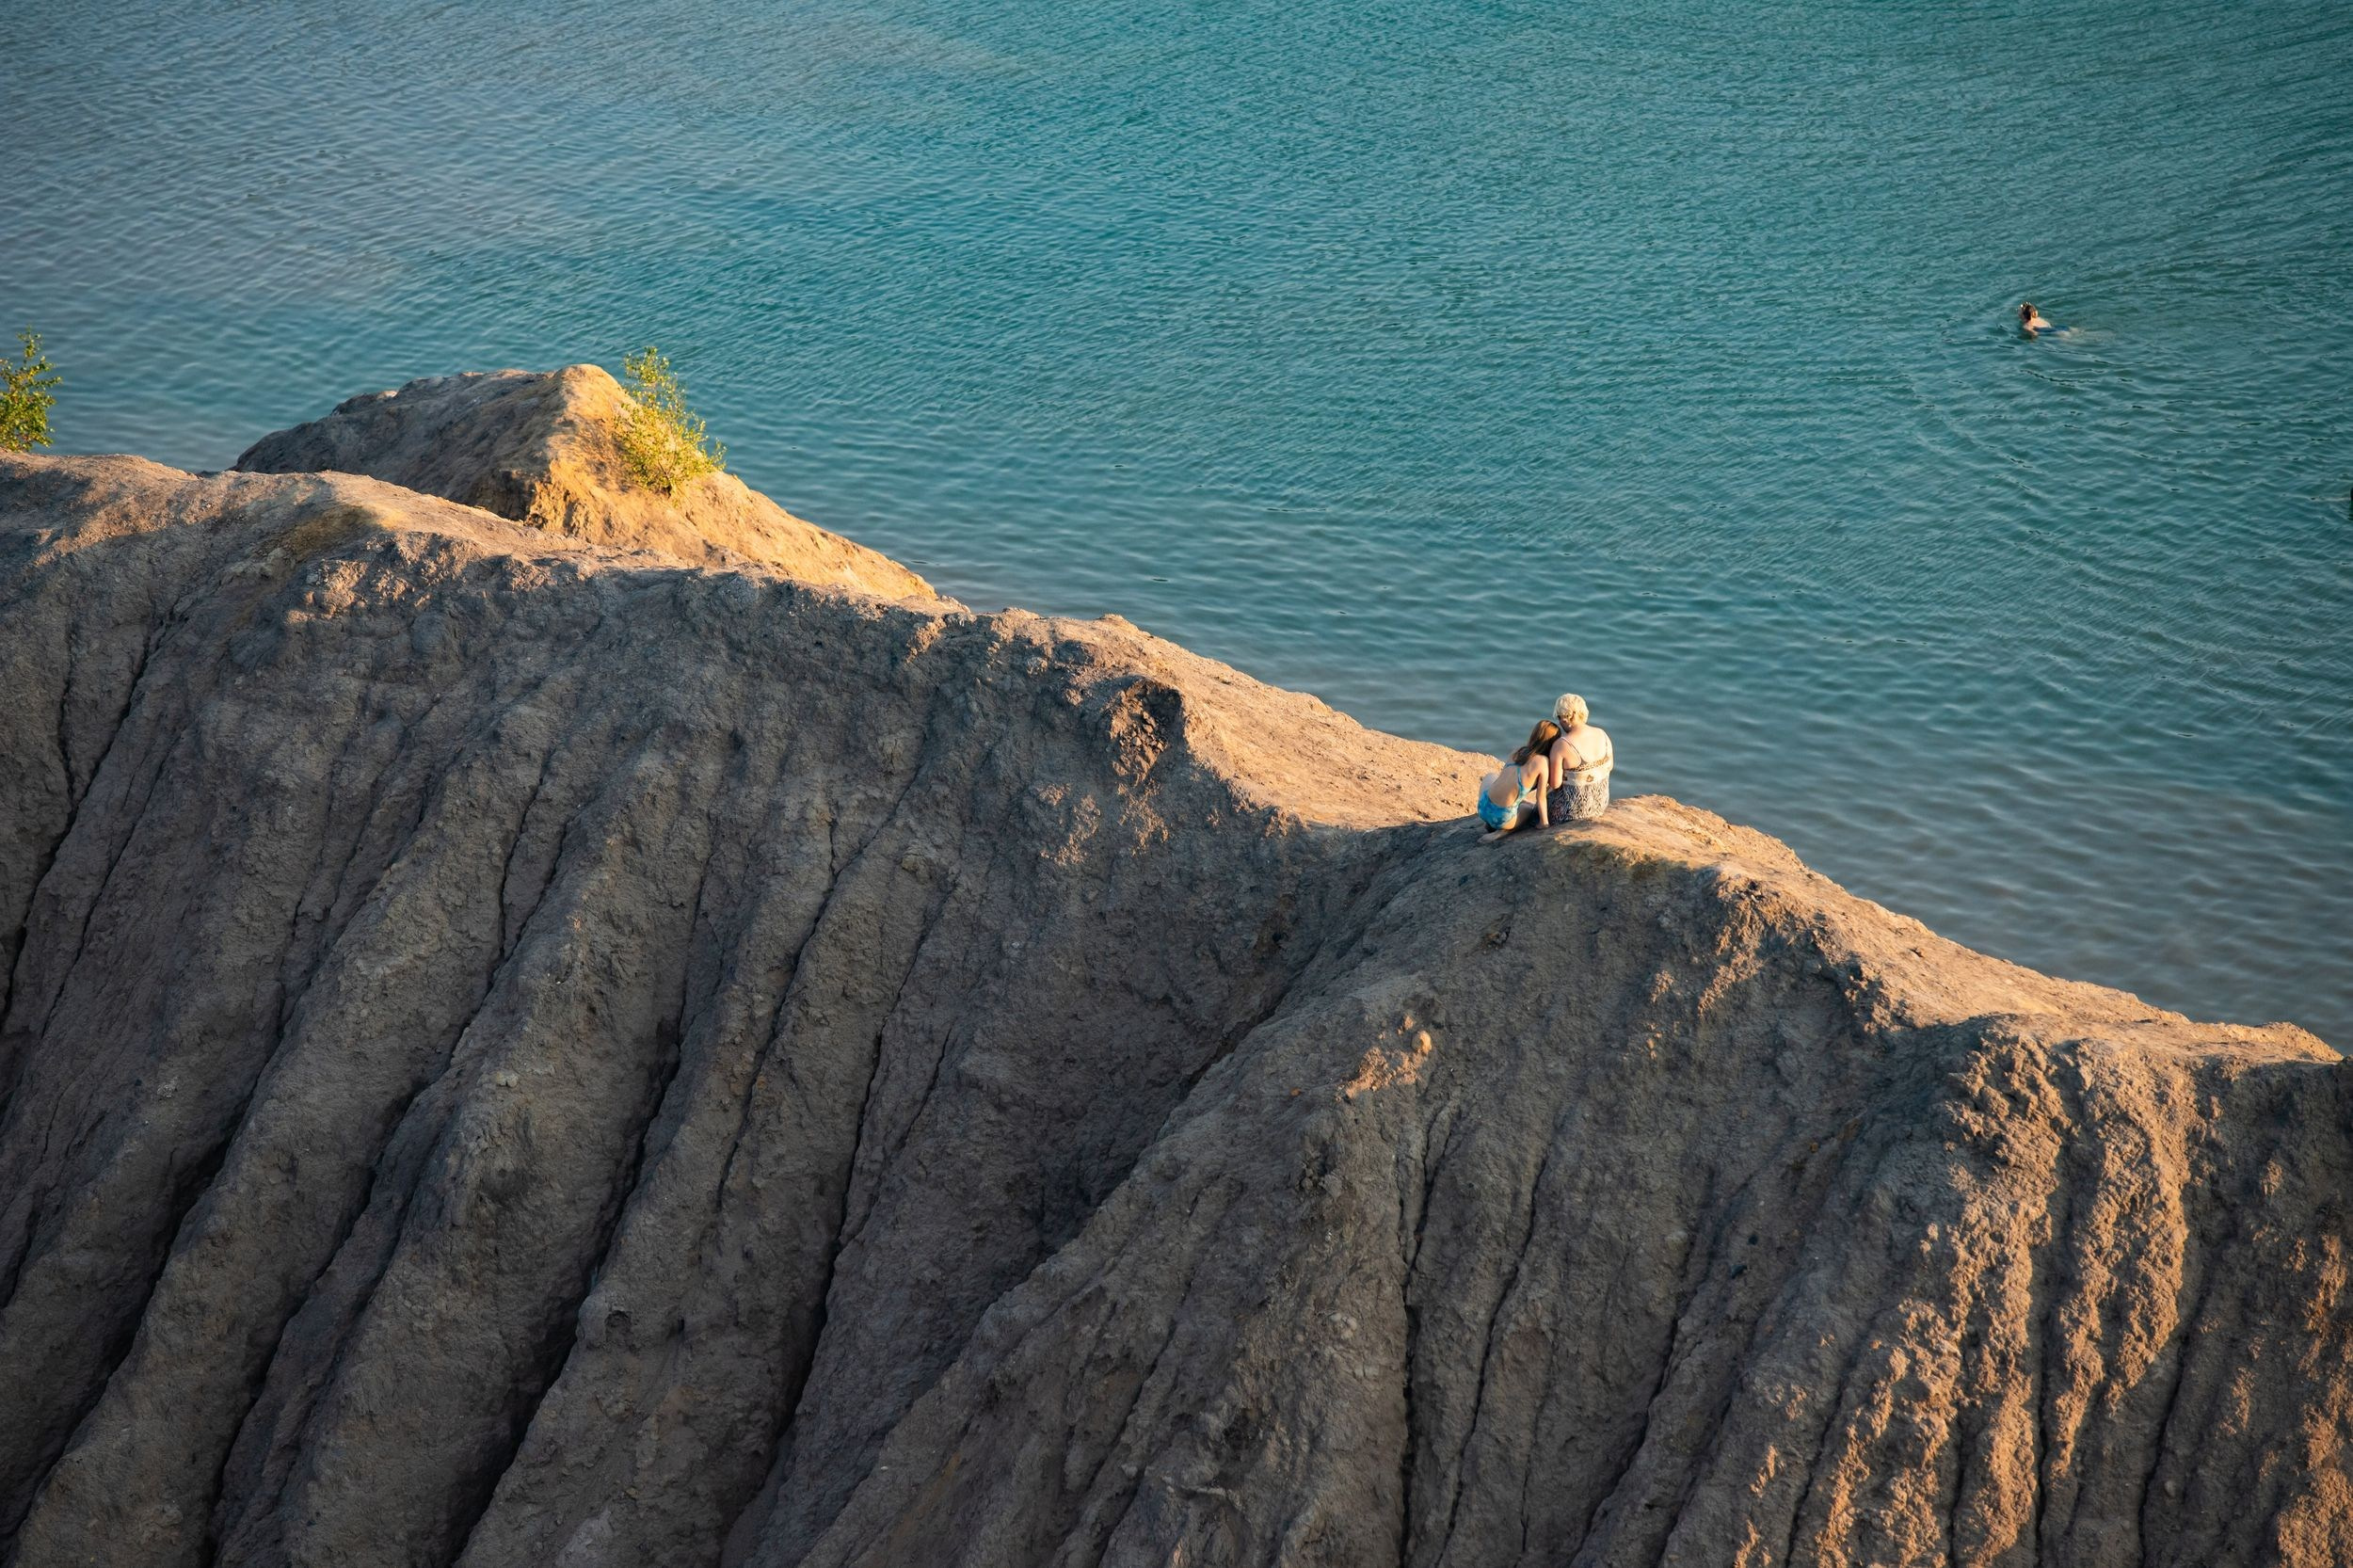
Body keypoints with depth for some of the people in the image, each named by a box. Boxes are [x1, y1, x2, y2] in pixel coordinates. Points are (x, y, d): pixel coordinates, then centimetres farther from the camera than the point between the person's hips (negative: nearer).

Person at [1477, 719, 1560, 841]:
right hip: (1502, 818, -5)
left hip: (1483, 807, 5)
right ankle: (1503, 832, 3)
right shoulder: (1543, 762, -11)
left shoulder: (1518, 752, 6)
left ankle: (1490, 825, 22)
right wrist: (1544, 822, 5)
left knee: (1491, 776, 36)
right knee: (1537, 807, 26)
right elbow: (1540, 798, -6)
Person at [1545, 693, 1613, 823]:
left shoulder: (1560, 745, -28)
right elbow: (1609, 766, 6)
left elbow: (1554, 784, -22)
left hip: (1572, 810, -6)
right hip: (1601, 803, 6)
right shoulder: (1602, 734, -9)